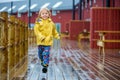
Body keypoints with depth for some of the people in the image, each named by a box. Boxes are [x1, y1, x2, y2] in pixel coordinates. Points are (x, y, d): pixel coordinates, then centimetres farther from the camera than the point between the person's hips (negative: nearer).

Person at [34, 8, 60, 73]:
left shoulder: (51, 23, 5)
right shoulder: (38, 22, -3)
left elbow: (54, 31, 20)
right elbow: (36, 30, -11)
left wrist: (57, 36, 15)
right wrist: (41, 36, -22)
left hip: (48, 41, 0)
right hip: (40, 41, 1)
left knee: (46, 53, -9)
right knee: (40, 53, 15)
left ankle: (45, 65, -5)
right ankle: (42, 61, 41)